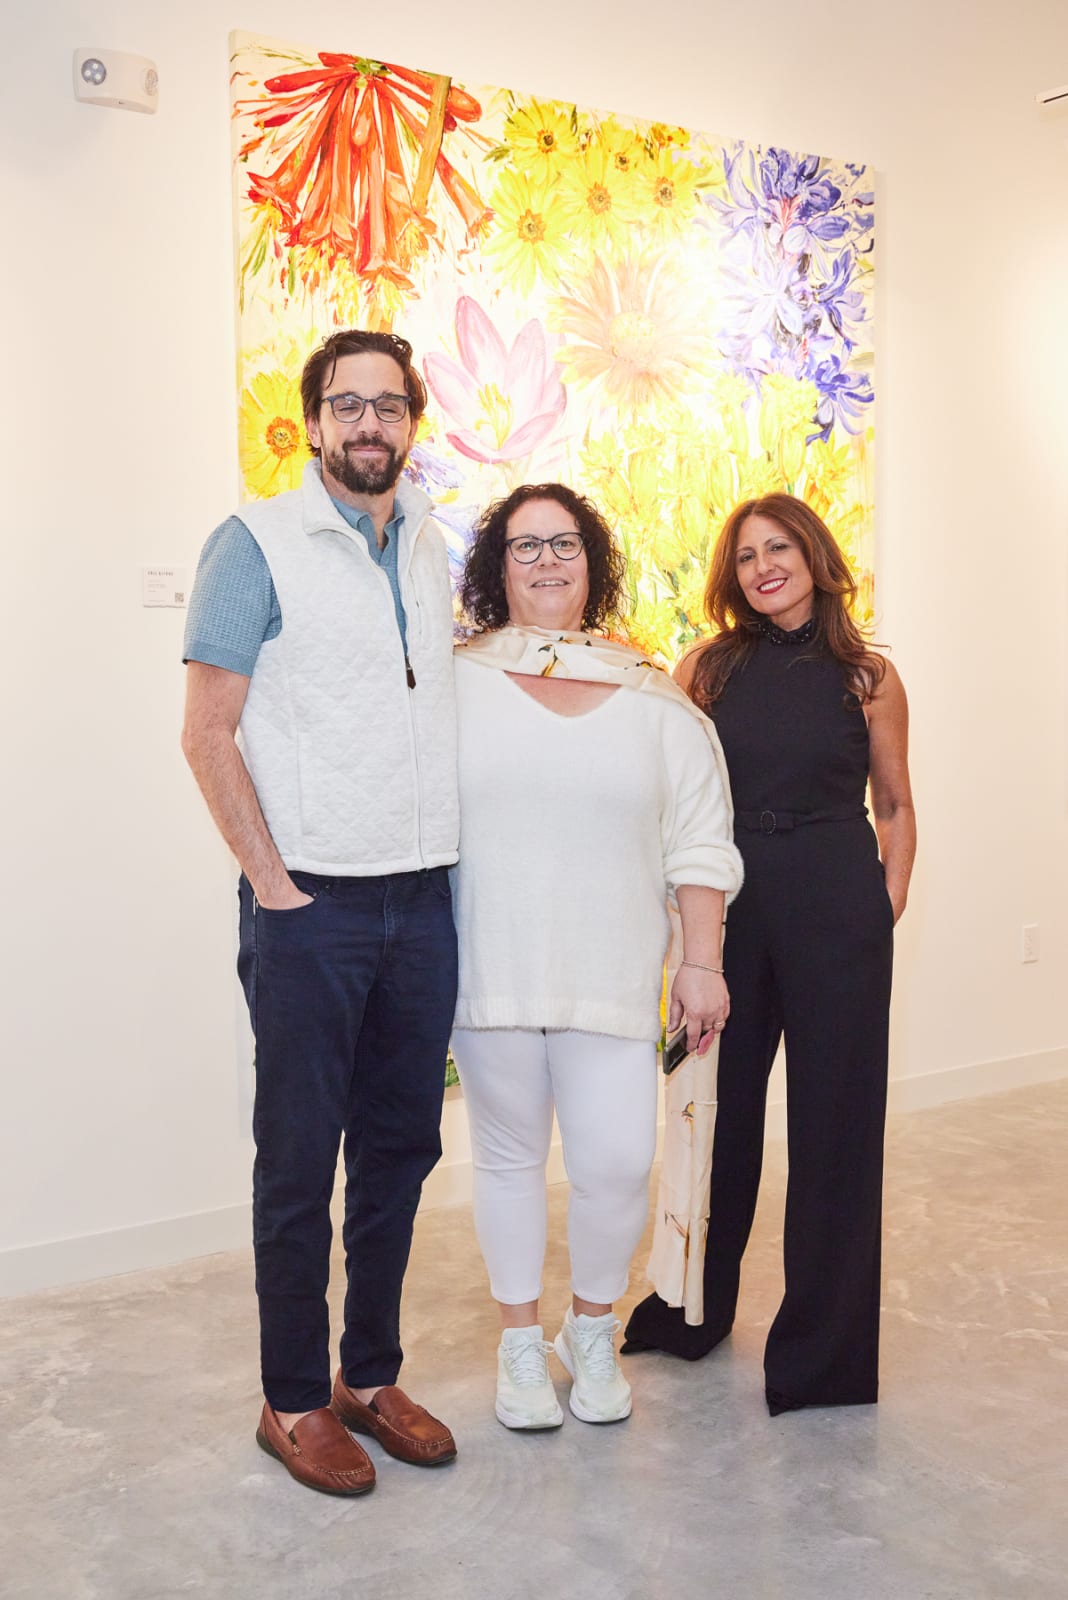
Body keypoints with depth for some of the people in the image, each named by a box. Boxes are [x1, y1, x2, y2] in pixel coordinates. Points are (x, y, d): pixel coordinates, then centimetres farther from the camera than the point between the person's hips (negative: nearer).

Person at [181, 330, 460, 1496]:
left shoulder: (429, 547, 13)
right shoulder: (257, 545, -5)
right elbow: (207, 732, -8)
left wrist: (451, 855, 11)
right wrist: (274, 881, -12)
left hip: (422, 897, 6)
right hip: (310, 906, -5)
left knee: (400, 1145, 13)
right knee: (299, 1157, 5)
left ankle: (370, 1374, 30)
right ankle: (293, 1401, 22)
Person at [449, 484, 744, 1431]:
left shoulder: (653, 699, 7)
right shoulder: (454, 683, 1)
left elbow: (699, 841, 7)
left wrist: (703, 962, 2)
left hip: (612, 973, 1)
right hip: (491, 969, -1)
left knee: (617, 1162, -1)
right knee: (510, 1156, 11)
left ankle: (594, 1331, 28)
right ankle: (521, 1343, 32)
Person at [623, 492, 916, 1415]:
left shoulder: (868, 677, 1)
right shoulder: (709, 669, 4)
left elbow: (894, 805, 7)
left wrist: (887, 910, -2)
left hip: (837, 909, -2)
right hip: (728, 903, 2)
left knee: (834, 1117, 5)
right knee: (720, 1106, 15)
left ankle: (824, 1345, 22)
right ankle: (695, 1308, 36)